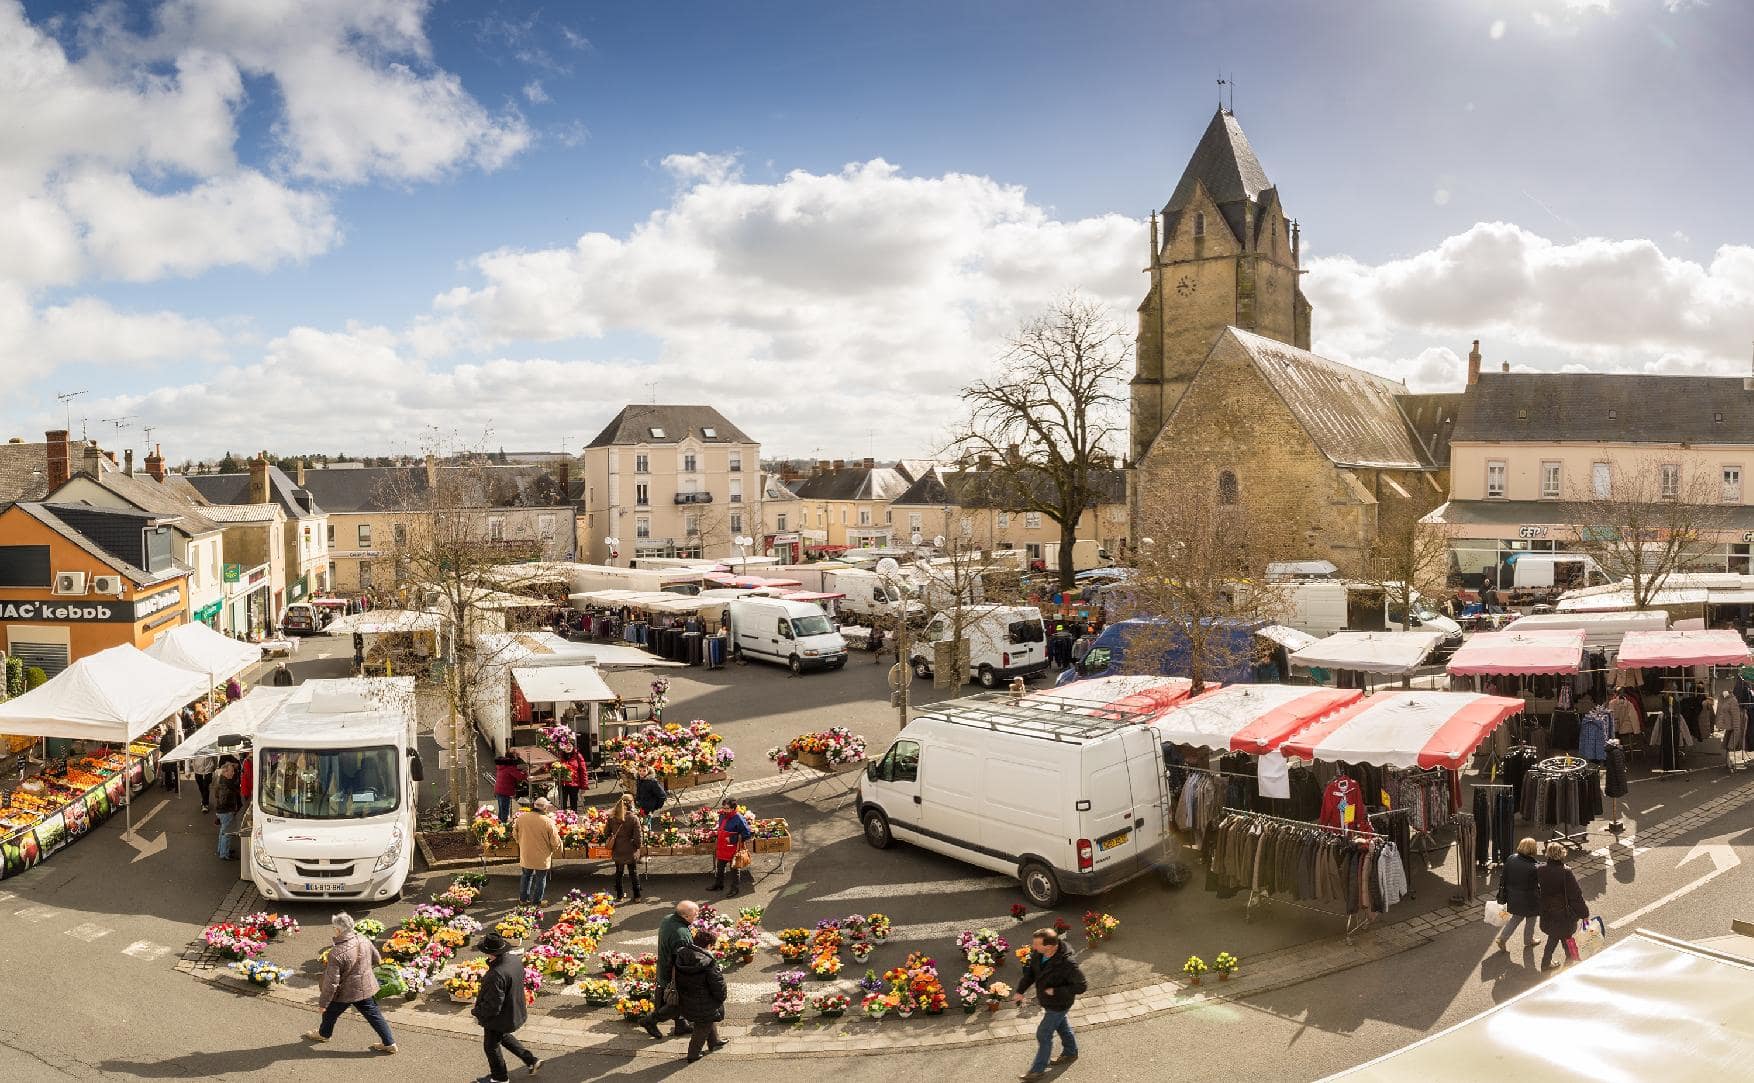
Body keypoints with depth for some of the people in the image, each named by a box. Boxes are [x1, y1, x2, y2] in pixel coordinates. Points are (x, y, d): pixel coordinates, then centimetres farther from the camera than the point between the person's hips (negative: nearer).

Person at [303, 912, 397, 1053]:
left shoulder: (336, 953, -28)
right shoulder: (363, 940, -9)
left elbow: (331, 982, -23)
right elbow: (376, 959, 7)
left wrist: (323, 1002, -11)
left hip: (345, 992, -5)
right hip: (366, 988, 5)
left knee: (330, 1013, 24)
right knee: (374, 1014, 13)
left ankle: (324, 1034, 49)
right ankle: (389, 1043, 14)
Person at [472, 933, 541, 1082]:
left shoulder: (496, 975, -39)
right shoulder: (515, 959, -13)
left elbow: (492, 1005, -31)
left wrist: (477, 1013, -12)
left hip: (499, 1018, -8)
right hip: (514, 1011, 8)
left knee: (491, 1046, 19)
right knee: (503, 1036, 33)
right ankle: (531, 1060, 36)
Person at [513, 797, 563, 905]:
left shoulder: (521, 818, -9)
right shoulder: (548, 822, -21)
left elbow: (515, 835, 5)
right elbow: (555, 842, -16)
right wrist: (552, 850, 6)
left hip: (525, 855, 4)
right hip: (542, 857, -4)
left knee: (526, 876, 25)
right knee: (540, 879, 14)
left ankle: (523, 898, 34)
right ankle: (537, 901, 23)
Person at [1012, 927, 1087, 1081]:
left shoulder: (1067, 964, -39)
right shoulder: (1037, 953, -20)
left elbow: (1081, 987, -28)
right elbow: (1030, 970, -1)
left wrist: (1055, 991, -28)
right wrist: (1021, 990, -6)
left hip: (1058, 1005, -6)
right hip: (1047, 1001, 6)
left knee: (1043, 1035, 7)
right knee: (1061, 1026, 29)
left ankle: (1038, 1069, 28)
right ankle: (1070, 1053, 54)